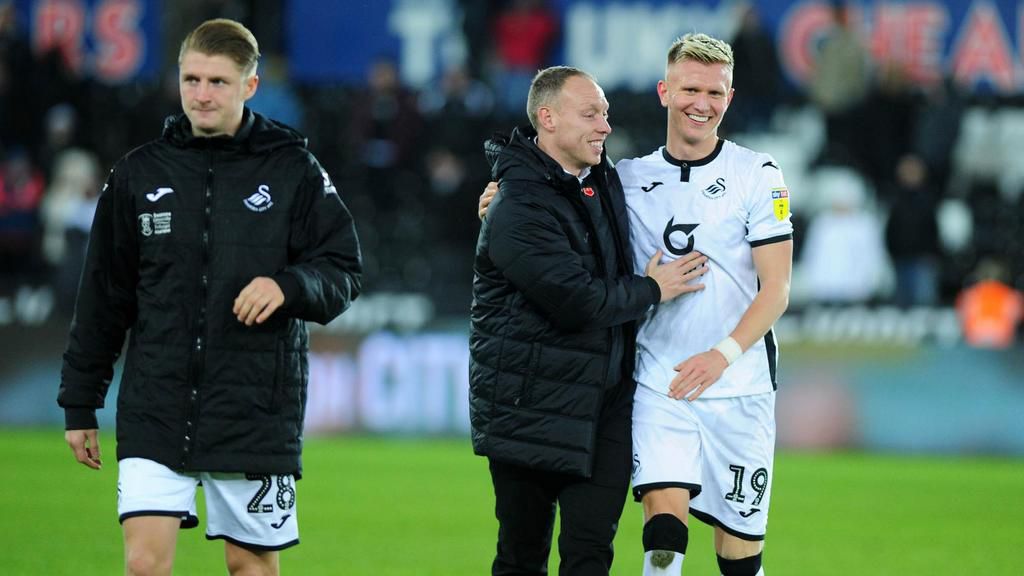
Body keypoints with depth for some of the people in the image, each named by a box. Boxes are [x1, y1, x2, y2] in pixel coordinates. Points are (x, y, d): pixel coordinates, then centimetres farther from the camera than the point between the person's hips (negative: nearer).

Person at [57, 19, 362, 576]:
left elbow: (343, 271, 2)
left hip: (256, 416, -1)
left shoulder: (294, 170, 0)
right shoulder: (139, 173, 5)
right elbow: (103, 296, 11)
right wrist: (79, 403, 11)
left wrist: (289, 285, -20)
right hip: (155, 414, 1)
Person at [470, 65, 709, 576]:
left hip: (605, 397, 6)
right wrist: (651, 290, -6)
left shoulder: (604, 182, 11)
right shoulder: (517, 212, -17)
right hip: (531, 409, -6)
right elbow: (578, 300, -22)